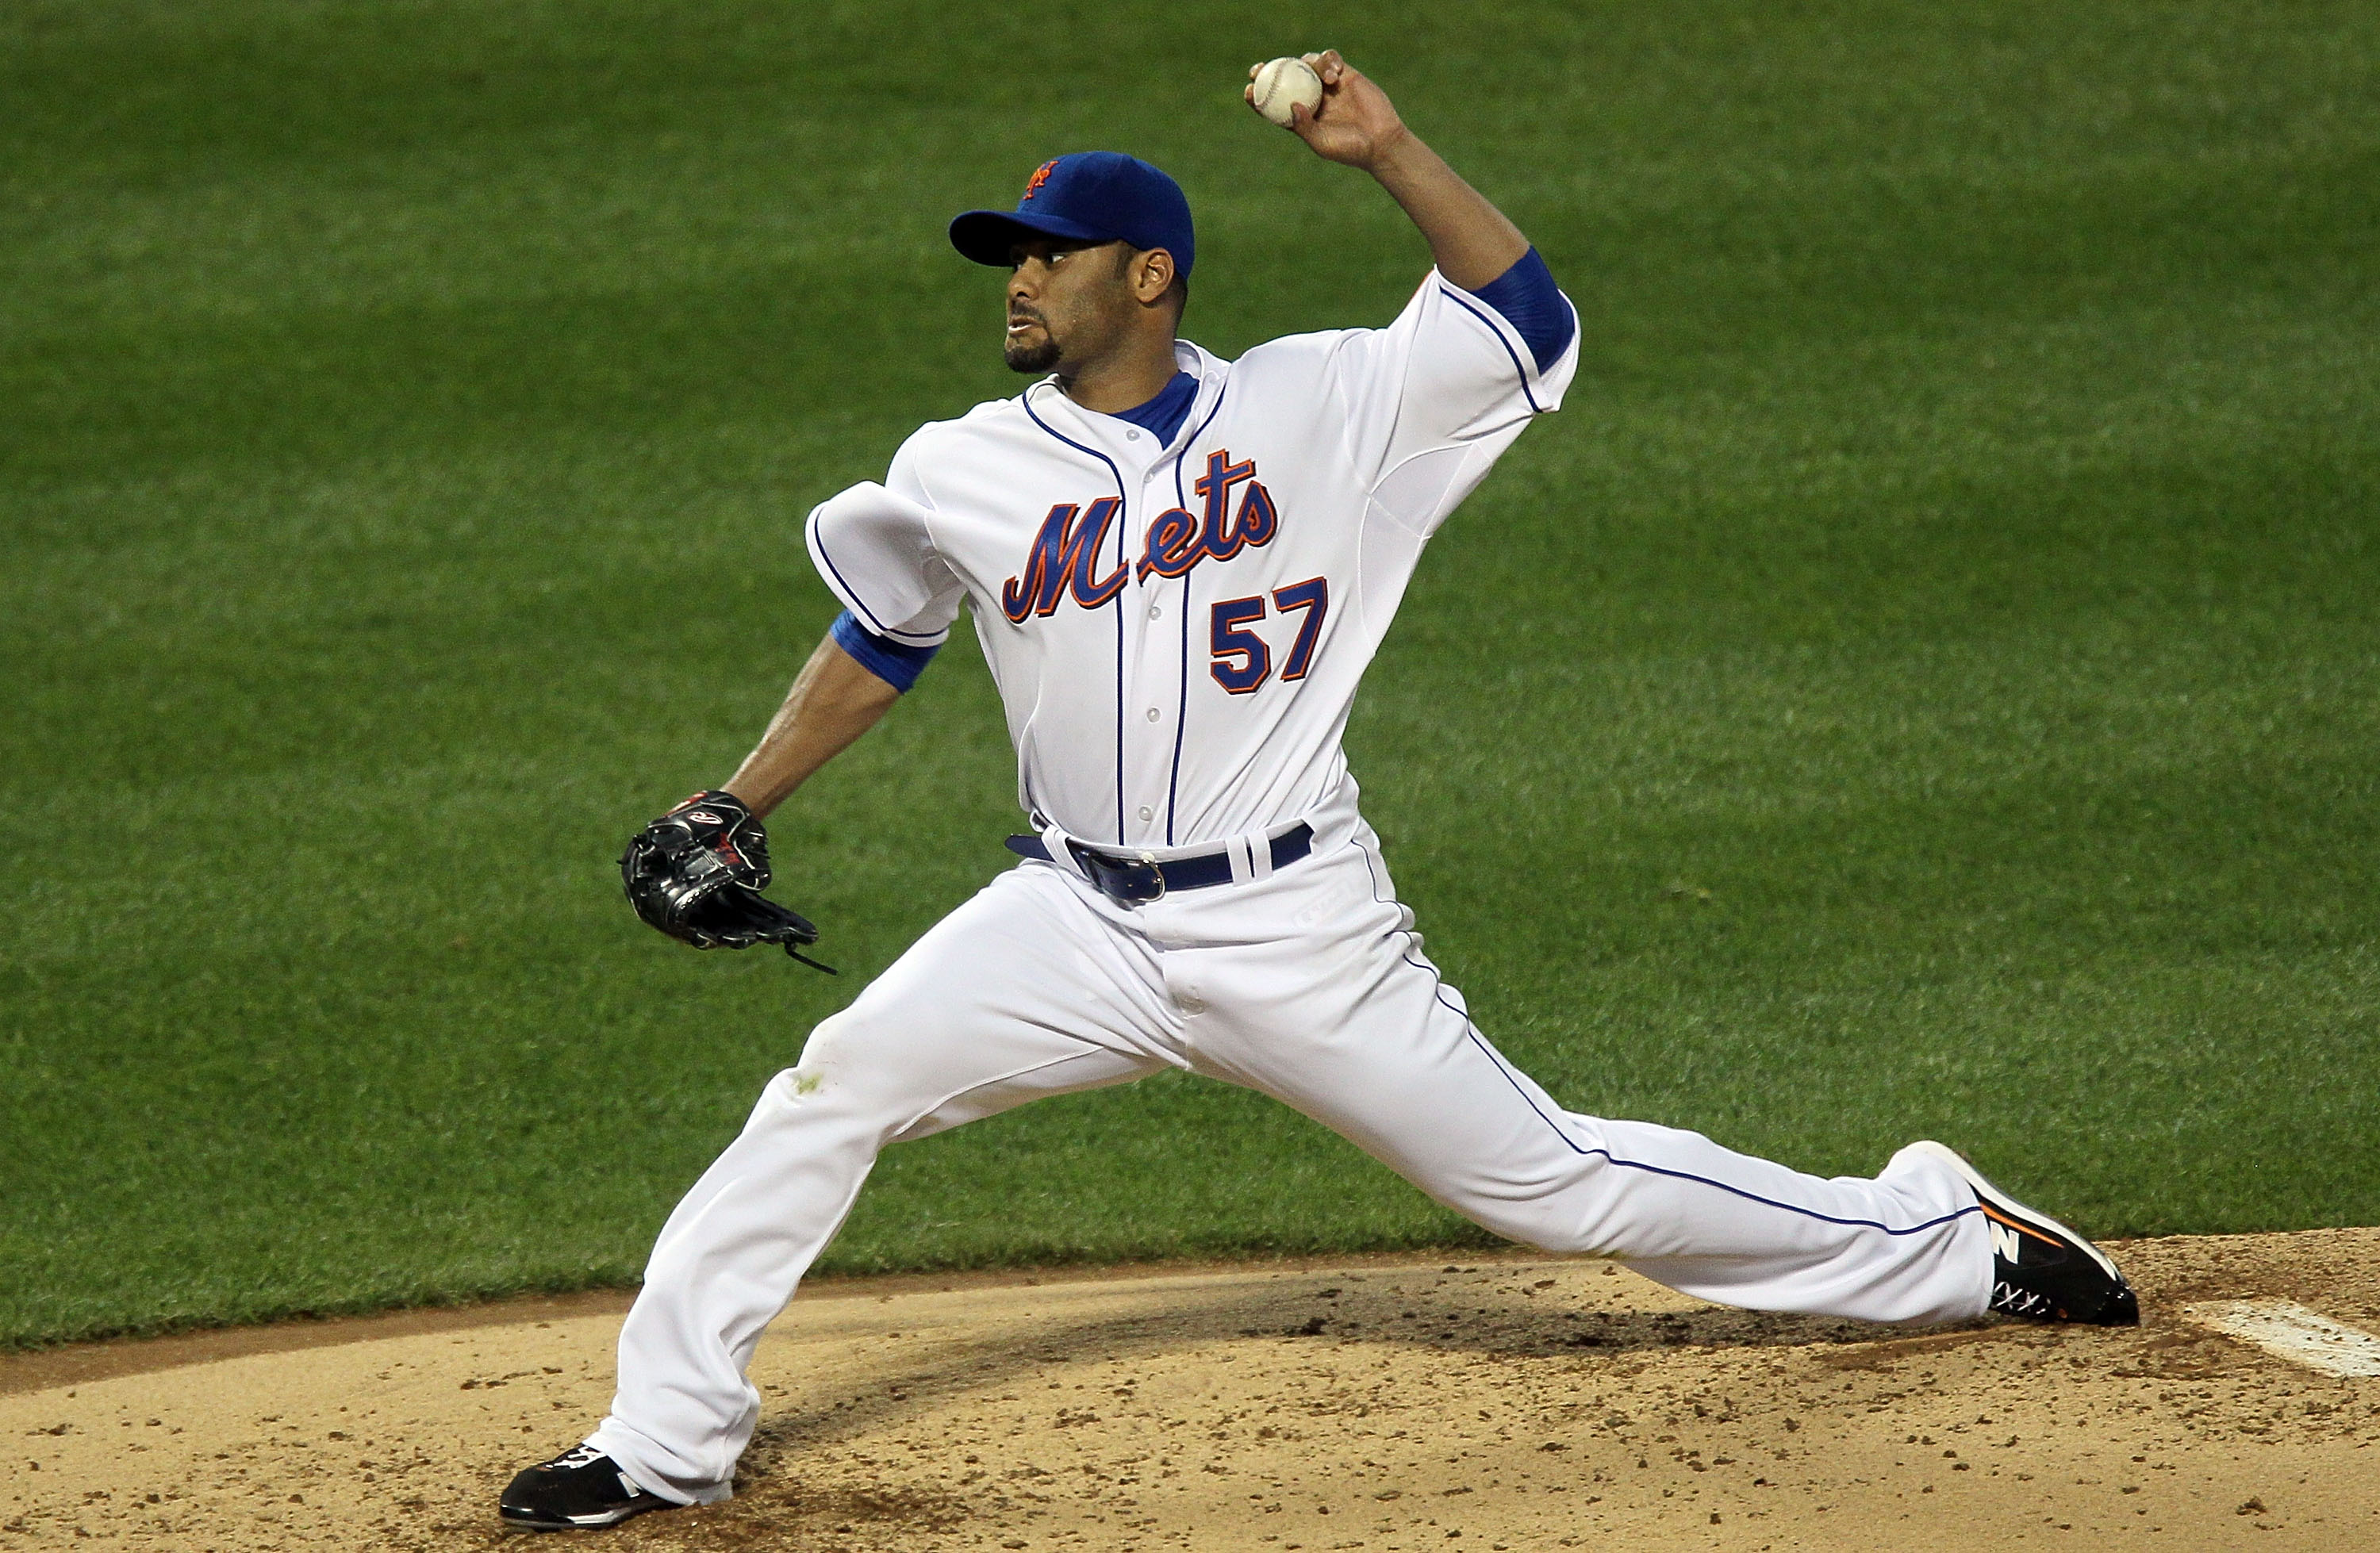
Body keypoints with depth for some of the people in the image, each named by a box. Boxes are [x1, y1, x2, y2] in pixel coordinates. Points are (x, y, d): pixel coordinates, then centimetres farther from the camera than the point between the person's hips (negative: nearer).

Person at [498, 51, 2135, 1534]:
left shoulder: (1321, 406, -4)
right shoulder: (964, 476, 3)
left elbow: (1530, 323, -8)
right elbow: (879, 647, 18)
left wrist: (1389, 150, -16)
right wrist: (731, 811, 12)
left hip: (1298, 932, -3)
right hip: (1078, 924, 3)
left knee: (1549, 1179, 2)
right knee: (833, 1089, -15)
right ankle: (667, 1441, -6)